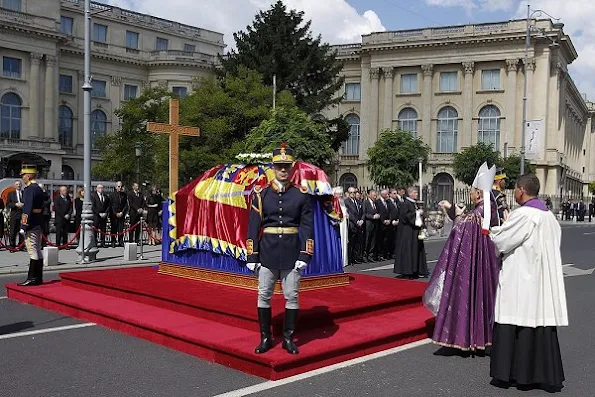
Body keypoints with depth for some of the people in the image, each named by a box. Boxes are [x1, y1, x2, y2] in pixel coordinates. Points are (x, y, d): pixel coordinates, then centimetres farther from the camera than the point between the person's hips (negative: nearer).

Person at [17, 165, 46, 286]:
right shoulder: (39, 189, 15)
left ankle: (32, 278, -5)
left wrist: (24, 226, -20)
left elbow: (28, 209, -20)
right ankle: (38, 278, 15)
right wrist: (41, 224, 19)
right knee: (38, 251, 11)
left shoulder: (29, 189, -13)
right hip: (39, 223, 10)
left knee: (33, 252, -7)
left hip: (31, 224, -10)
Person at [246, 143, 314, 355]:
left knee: (291, 296, 5)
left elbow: (307, 227, -1)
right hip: (267, 251, 1)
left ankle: (288, 338, 18)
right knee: (264, 295, 6)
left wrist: (305, 255, -9)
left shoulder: (302, 195, 1)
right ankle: (265, 338, 19)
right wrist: (252, 256, -3)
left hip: (291, 252, 0)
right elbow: (253, 226, 1)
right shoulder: (261, 194, 2)